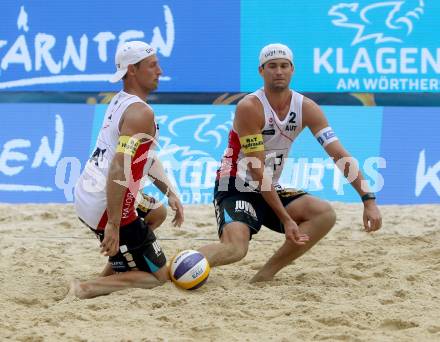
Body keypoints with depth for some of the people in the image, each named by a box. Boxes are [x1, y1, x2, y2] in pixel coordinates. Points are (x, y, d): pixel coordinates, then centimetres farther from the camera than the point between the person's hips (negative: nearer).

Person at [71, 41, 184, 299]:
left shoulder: (119, 102, 13)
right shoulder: (141, 112, -18)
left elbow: (146, 156, 23)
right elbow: (119, 169, -27)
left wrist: (169, 192, 13)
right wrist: (113, 225, -28)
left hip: (85, 196, 9)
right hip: (105, 208, -9)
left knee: (158, 213, 34)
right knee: (159, 275, 3)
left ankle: (111, 273, 24)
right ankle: (90, 288, -11)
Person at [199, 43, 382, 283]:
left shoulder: (306, 108, -3)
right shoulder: (249, 108, -20)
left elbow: (339, 155, -7)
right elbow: (257, 172, -22)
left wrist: (368, 200, -18)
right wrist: (286, 219, -25)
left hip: (271, 190, 7)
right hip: (236, 189, -7)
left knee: (325, 214, -14)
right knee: (235, 248, -32)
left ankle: (266, 275, -10)